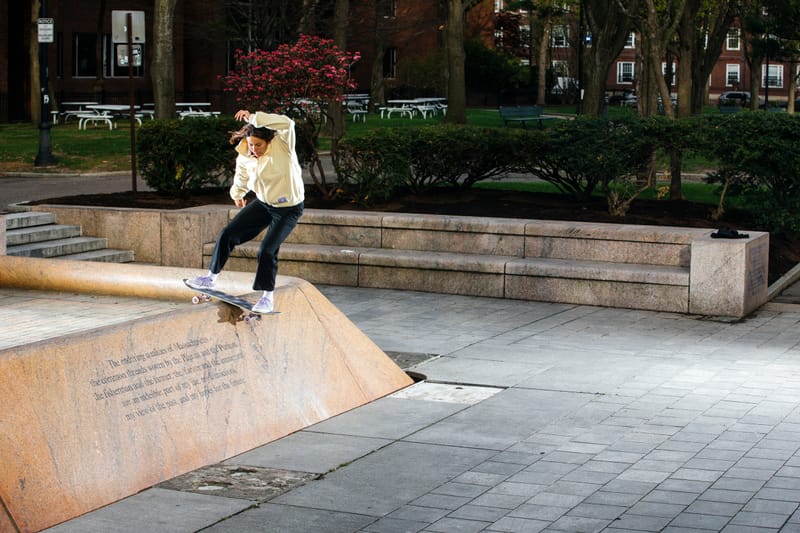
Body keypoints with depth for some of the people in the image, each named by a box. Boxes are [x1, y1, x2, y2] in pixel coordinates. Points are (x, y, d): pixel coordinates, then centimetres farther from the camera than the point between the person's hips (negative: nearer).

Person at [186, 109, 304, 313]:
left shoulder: (282, 146, -25)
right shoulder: (245, 157, -10)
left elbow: (287, 124, -46)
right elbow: (241, 178, 13)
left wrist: (253, 118, -44)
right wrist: (237, 194, 30)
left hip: (289, 209, -6)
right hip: (263, 203, 6)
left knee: (267, 250, -14)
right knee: (228, 234, 1)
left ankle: (268, 297, 4)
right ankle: (211, 277, 18)